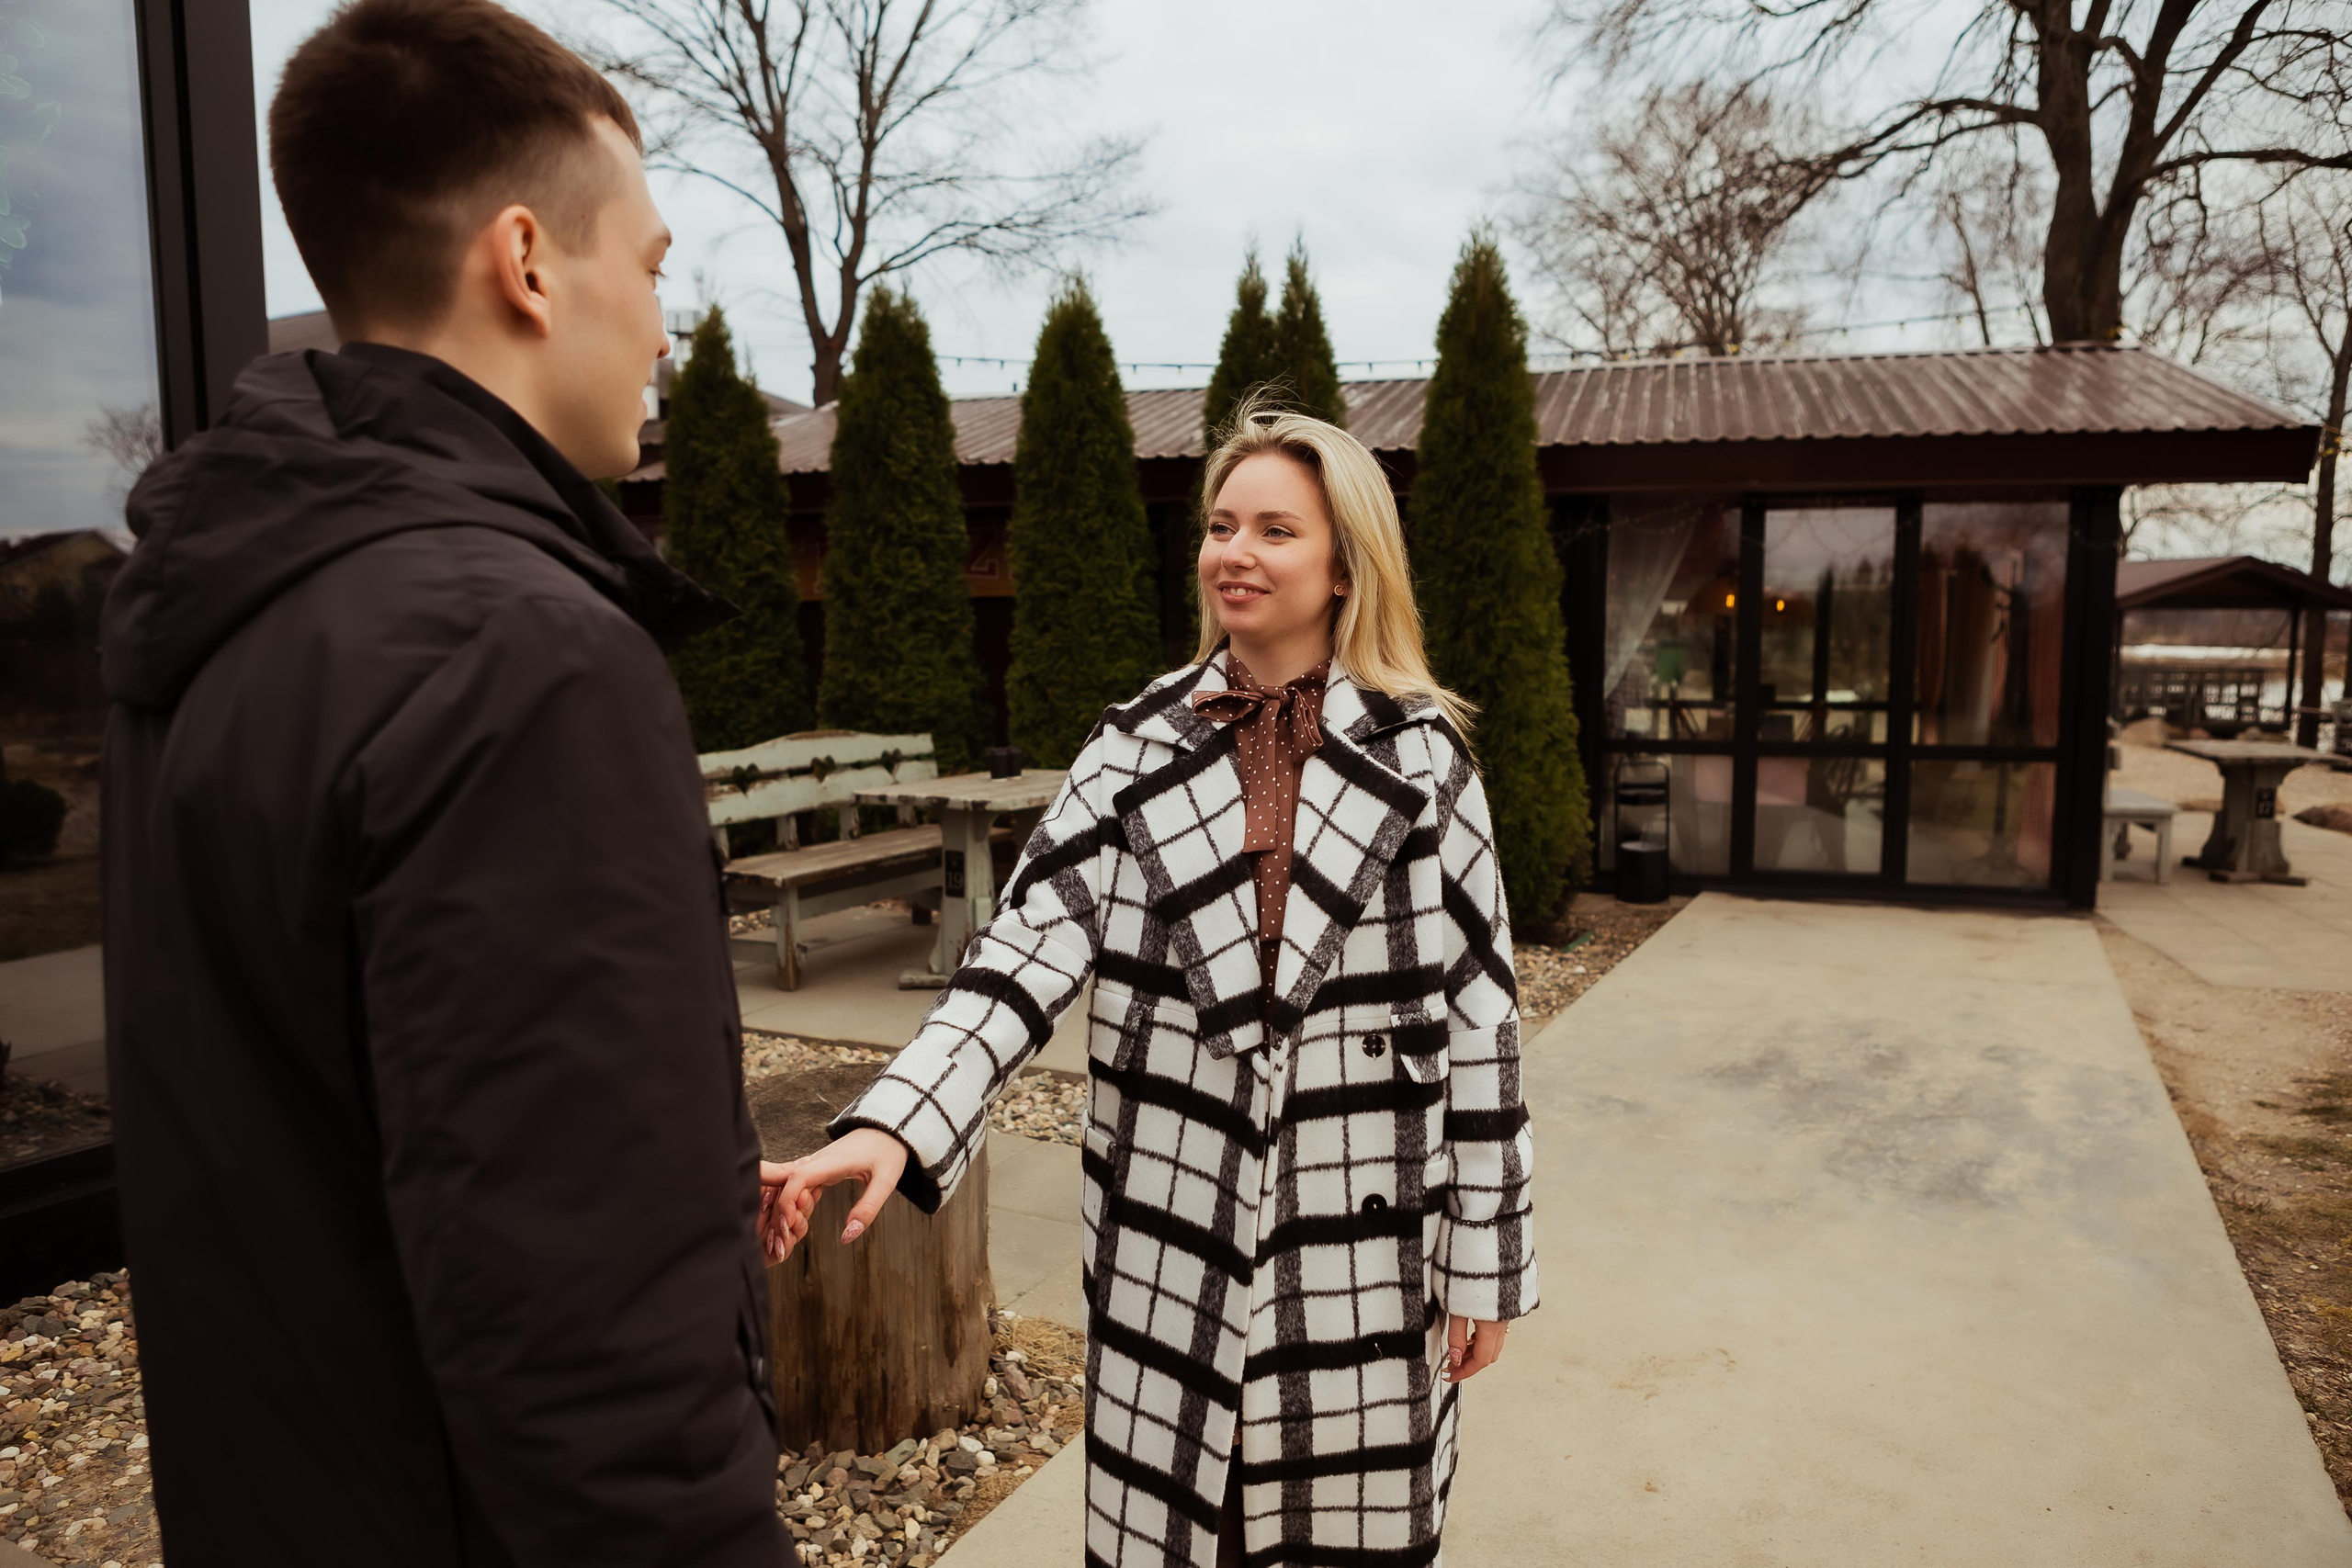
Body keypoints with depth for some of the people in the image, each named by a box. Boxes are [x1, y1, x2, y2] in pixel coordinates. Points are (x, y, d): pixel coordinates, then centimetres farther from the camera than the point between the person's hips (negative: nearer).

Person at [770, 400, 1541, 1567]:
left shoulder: (1419, 758, -4)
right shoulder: (1139, 747, 1)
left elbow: (1474, 1014, -3)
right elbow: (1027, 947, -8)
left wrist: (1483, 1262, 0)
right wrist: (892, 1128, -23)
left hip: (1363, 1245, -1)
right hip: (1173, 1238, 2)